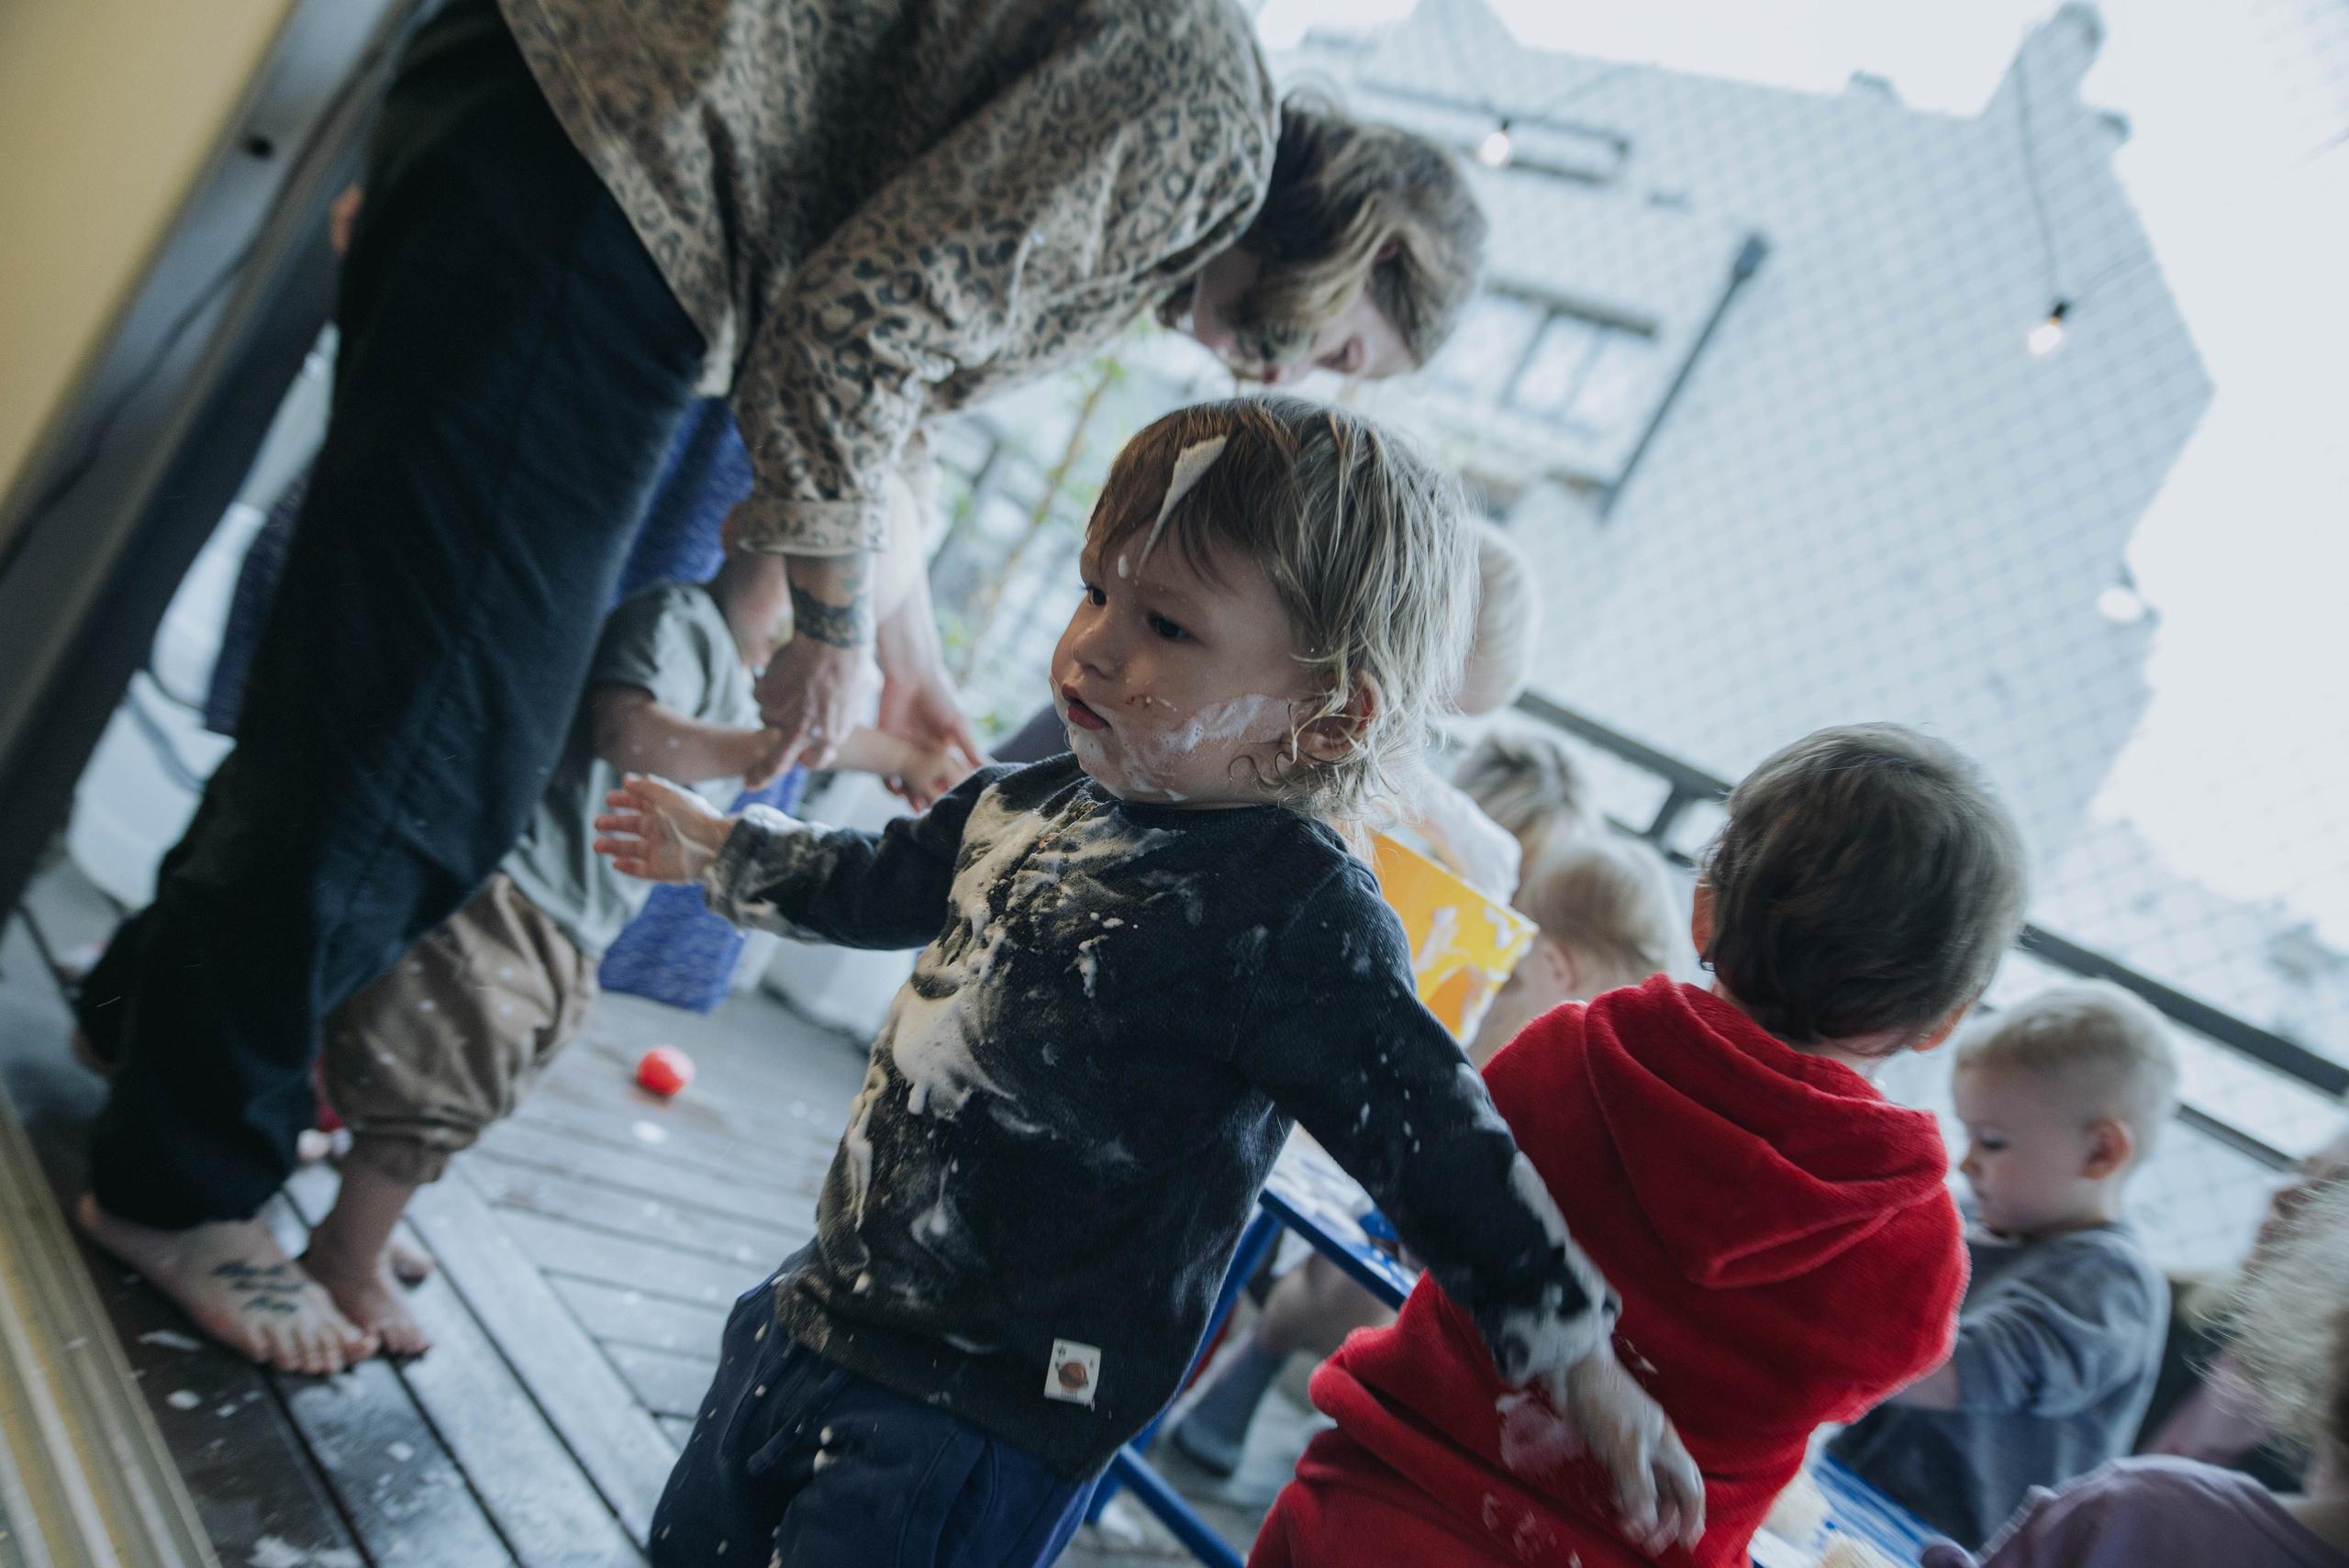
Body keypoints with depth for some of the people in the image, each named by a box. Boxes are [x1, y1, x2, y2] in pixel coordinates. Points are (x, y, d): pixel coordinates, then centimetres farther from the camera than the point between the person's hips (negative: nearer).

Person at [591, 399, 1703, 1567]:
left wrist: (1580, 1361, -21)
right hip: (821, 1306, 8)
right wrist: (718, 850, 34)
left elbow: (1434, 1146, -20)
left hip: (984, 1424, -8)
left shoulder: (1295, 913, -23)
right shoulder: (1035, 804, 2)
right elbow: (882, 883, 21)